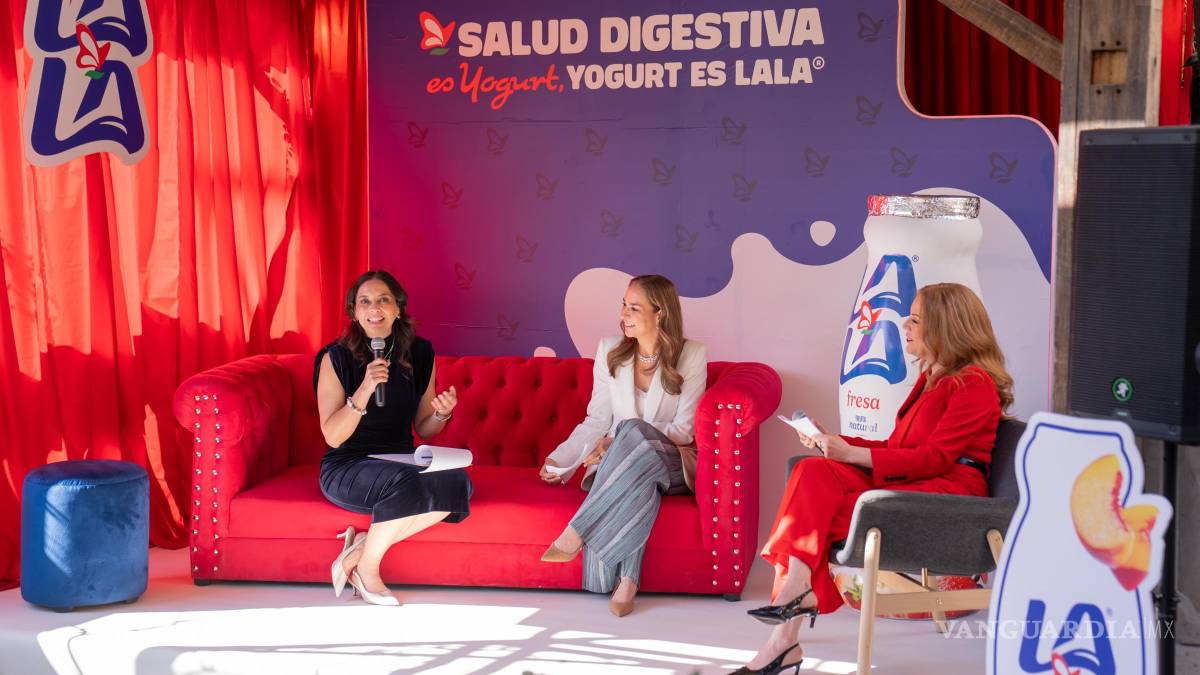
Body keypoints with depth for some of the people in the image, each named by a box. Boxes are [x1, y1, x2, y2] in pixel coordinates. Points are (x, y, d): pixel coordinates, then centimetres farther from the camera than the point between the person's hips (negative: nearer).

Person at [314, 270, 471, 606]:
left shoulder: (419, 354, 3)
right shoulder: (337, 358, -8)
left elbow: (423, 429, 11)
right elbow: (333, 437, -14)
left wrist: (441, 413, -12)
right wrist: (365, 389, -26)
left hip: (401, 461, 5)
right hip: (347, 467, -4)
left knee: (459, 483, -26)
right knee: (404, 482, -36)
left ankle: (364, 545, -12)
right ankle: (366, 569, -11)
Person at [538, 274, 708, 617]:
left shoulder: (691, 355, -2)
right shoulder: (609, 350, 7)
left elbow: (683, 431, -7)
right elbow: (596, 421, 8)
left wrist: (617, 443, -17)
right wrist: (560, 458, -9)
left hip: (671, 464, -2)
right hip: (617, 461, 2)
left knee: (633, 431, -37)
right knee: (638, 481, -38)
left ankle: (577, 533, -39)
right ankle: (627, 578, -38)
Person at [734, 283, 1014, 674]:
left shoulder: (975, 384, -7)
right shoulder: (932, 378, 22)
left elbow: (934, 457, -16)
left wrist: (854, 454, -20)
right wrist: (837, 443, 7)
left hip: (947, 491, -8)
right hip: (906, 481, 8)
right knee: (814, 471, -20)